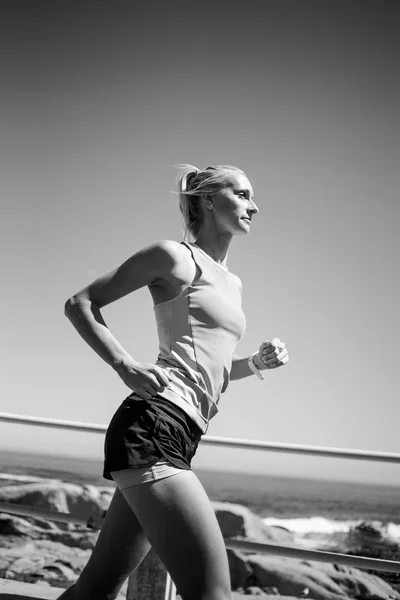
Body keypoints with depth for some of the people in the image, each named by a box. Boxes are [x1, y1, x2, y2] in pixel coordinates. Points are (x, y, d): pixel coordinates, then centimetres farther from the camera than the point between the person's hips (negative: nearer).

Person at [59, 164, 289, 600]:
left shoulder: (232, 284, 25)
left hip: (176, 437, 9)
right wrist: (126, 365, -12)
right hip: (155, 423, -9)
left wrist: (256, 363, 14)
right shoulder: (176, 257, 1)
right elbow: (80, 304, 1)